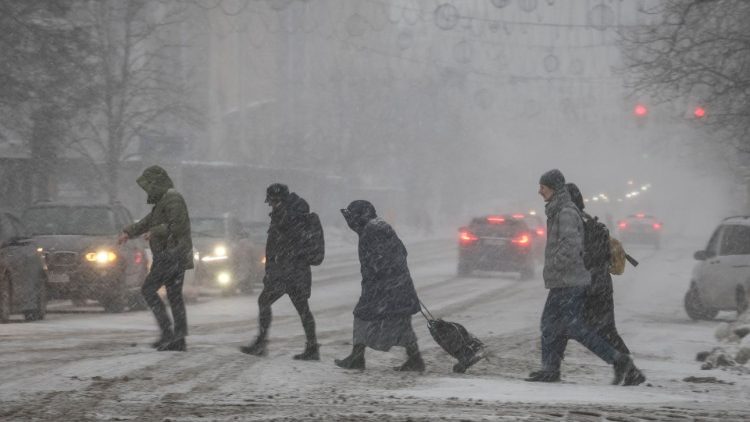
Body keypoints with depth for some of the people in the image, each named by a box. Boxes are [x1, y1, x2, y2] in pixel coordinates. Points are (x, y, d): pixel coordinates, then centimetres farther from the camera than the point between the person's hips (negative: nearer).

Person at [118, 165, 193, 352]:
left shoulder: (173, 199, -13)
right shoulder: (162, 201, 19)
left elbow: (177, 226, -23)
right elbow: (147, 221, 27)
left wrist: (154, 232, -13)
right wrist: (128, 232, 19)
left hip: (171, 255, -10)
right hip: (175, 257, 10)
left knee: (148, 290, -9)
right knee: (174, 296, 8)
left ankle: (167, 332, -13)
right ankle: (178, 341, 7)